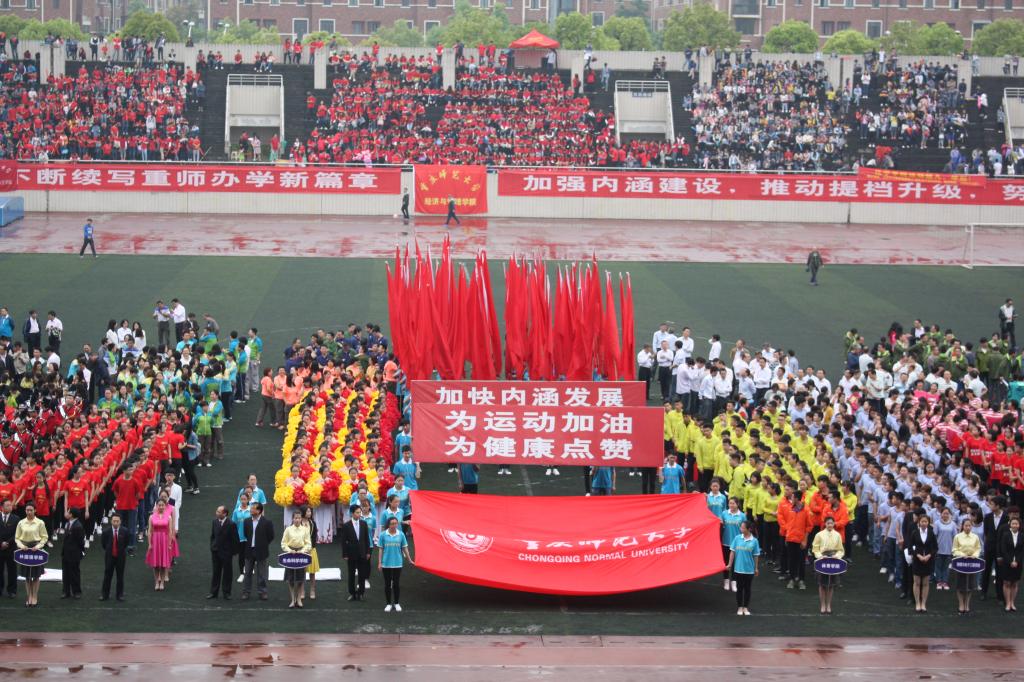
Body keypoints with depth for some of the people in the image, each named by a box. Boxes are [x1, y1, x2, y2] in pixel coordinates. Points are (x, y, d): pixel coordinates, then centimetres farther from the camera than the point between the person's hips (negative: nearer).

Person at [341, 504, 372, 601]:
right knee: (351, 575, 6)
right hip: (351, 553, -2)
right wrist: (344, 555, -8)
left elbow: (367, 538, 6)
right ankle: (352, 593, 15)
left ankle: (360, 593, 14)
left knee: (362, 574, 4)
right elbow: (344, 541, -5)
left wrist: (368, 552, 4)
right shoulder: (346, 526, -8)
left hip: (362, 553, 2)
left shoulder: (364, 524, 1)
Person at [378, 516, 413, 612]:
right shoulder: (383, 535, -4)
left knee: (396, 584, 7)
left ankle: (397, 603, 20)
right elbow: (381, 549, -1)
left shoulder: (401, 535, -2)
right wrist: (379, 563, -3)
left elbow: (405, 548, 5)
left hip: (397, 563, 0)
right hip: (386, 564, 0)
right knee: (387, 584, 7)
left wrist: (409, 560, 8)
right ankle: (389, 604, 17)